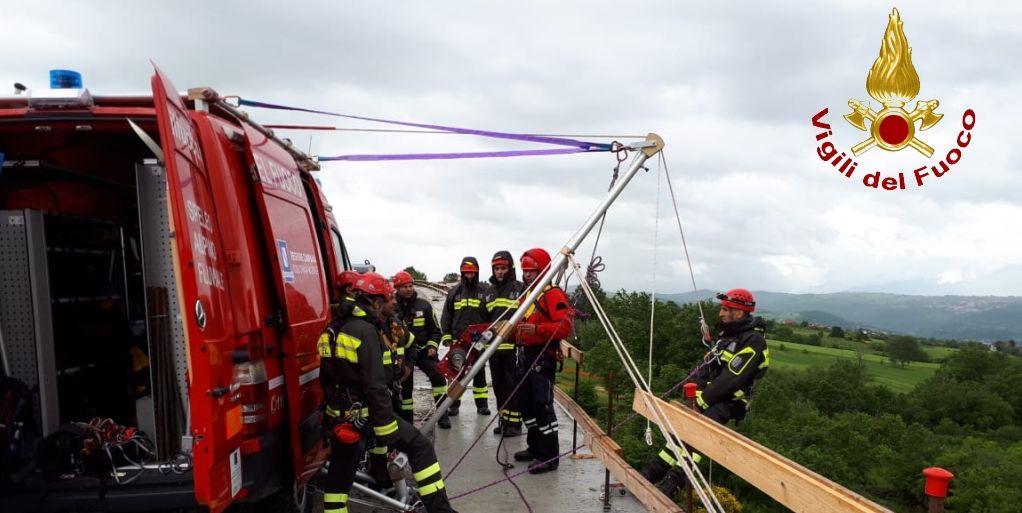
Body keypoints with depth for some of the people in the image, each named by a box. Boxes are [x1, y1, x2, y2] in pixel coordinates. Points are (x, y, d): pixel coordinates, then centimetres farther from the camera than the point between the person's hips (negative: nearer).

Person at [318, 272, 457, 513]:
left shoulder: (333, 330, 8)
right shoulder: (366, 331, -19)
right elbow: (375, 388, -24)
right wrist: (389, 437, -21)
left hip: (339, 417, 9)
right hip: (364, 416, -9)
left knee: (340, 471, 26)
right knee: (421, 447, 1)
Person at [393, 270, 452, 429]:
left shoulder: (423, 305, 1)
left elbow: (435, 329, 9)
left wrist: (432, 346, -4)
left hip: (423, 350, 0)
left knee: (438, 375, -19)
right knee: (405, 386, 6)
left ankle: (442, 414, -13)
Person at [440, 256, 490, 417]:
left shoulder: (483, 292, 4)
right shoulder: (454, 292, 5)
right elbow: (446, 316, 5)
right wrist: (446, 336, -2)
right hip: (457, 340, 0)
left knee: (479, 373, 7)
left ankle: (482, 404, 14)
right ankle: (454, 404, 12)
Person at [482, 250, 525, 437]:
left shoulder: (520, 288, -4)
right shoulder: (489, 292, 15)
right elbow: (483, 319, 21)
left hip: (513, 346, -6)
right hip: (494, 346, 6)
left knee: (513, 386, -2)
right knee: (499, 386, 12)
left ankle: (514, 423, 6)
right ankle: (504, 421, 22)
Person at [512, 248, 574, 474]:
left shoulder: (553, 294, -12)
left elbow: (565, 326, -22)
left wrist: (537, 329, -31)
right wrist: (513, 328, 9)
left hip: (542, 357, -10)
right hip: (525, 354, 10)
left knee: (542, 405, -8)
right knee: (527, 403, 16)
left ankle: (549, 457, 0)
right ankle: (535, 447, 30)